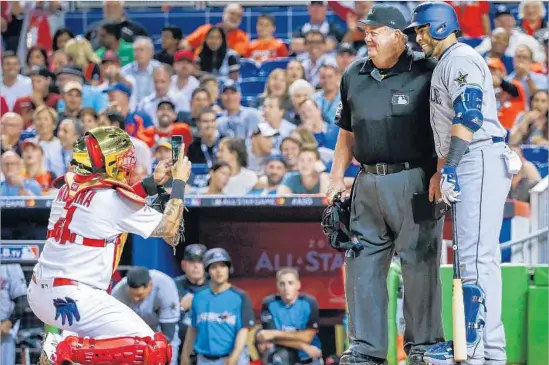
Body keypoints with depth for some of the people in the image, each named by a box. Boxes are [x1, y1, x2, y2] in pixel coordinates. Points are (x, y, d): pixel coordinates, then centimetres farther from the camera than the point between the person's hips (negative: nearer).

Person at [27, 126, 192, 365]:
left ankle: (59, 341, 17)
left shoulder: (68, 188, 10)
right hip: (72, 301, -8)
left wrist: (154, 181, 27)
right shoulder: (114, 199, -10)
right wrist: (179, 182, 10)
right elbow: (168, 229, 1)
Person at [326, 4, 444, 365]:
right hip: (368, 183, 6)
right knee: (362, 263, 4)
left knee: (419, 264, -2)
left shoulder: (425, 72, -5)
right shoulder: (354, 76, 13)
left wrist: (439, 174, -14)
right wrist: (337, 178, 14)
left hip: (414, 181, -6)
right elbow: (347, 132, 21)